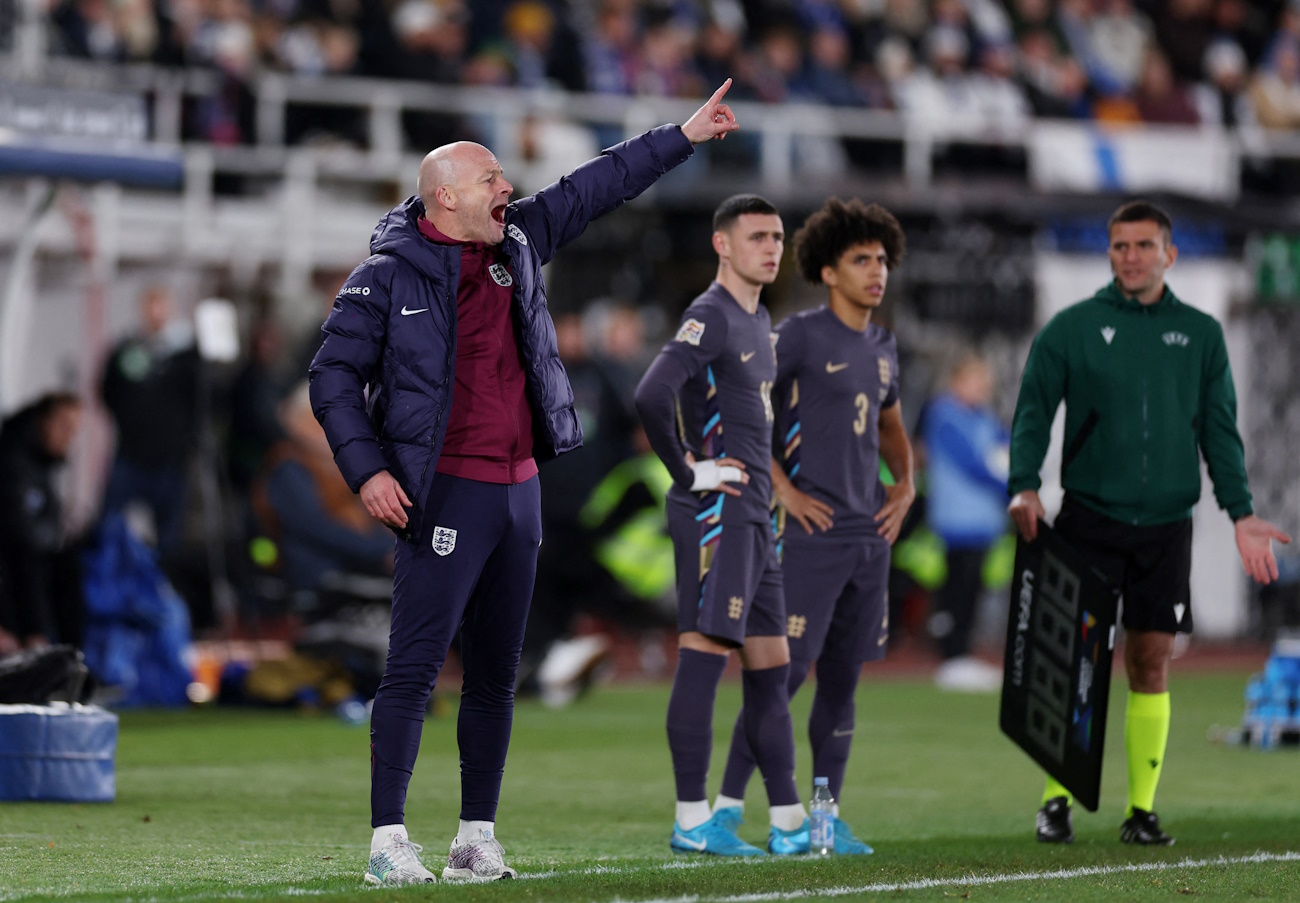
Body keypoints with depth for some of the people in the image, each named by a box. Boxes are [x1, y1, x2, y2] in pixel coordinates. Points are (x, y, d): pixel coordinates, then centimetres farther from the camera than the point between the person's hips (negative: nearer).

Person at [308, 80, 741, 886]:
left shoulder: (516, 244, 11)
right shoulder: (388, 277, -7)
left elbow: (597, 187, 20)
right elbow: (334, 376, -5)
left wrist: (683, 137, 22)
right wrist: (367, 470, -14)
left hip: (519, 490, 7)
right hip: (445, 494, -7)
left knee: (496, 676, 9)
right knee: (415, 671, -10)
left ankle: (477, 839, 15)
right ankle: (389, 842, -10)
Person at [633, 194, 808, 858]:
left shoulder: (759, 323, 20)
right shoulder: (710, 318, -11)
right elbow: (651, 396, -26)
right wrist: (687, 471, -17)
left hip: (753, 518, 10)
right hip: (716, 512, -10)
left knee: (770, 666, 10)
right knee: (706, 654, -11)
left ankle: (788, 823, 13)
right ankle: (692, 821, -11)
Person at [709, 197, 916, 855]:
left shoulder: (882, 347, 15)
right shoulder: (799, 337, -7)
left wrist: (905, 484, 13)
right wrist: (783, 489, -12)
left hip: (869, 534, 7)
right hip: (811, 533, -7)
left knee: (842, 677, 8)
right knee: (785, 672, -9)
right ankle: (728, 805, -4)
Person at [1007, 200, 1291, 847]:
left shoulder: (1200, 335, 10)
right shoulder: (1072, 328, 3)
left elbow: (1219, 429, 12)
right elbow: (1033, 411, 1)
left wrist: (1241, 511, 3)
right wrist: (1023, 485, -14)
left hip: (1165, 524, 2)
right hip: (1087, 519, -2)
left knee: (1151, 663, 1)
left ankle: (1142, 809, 7)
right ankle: (1057, 801, 4)